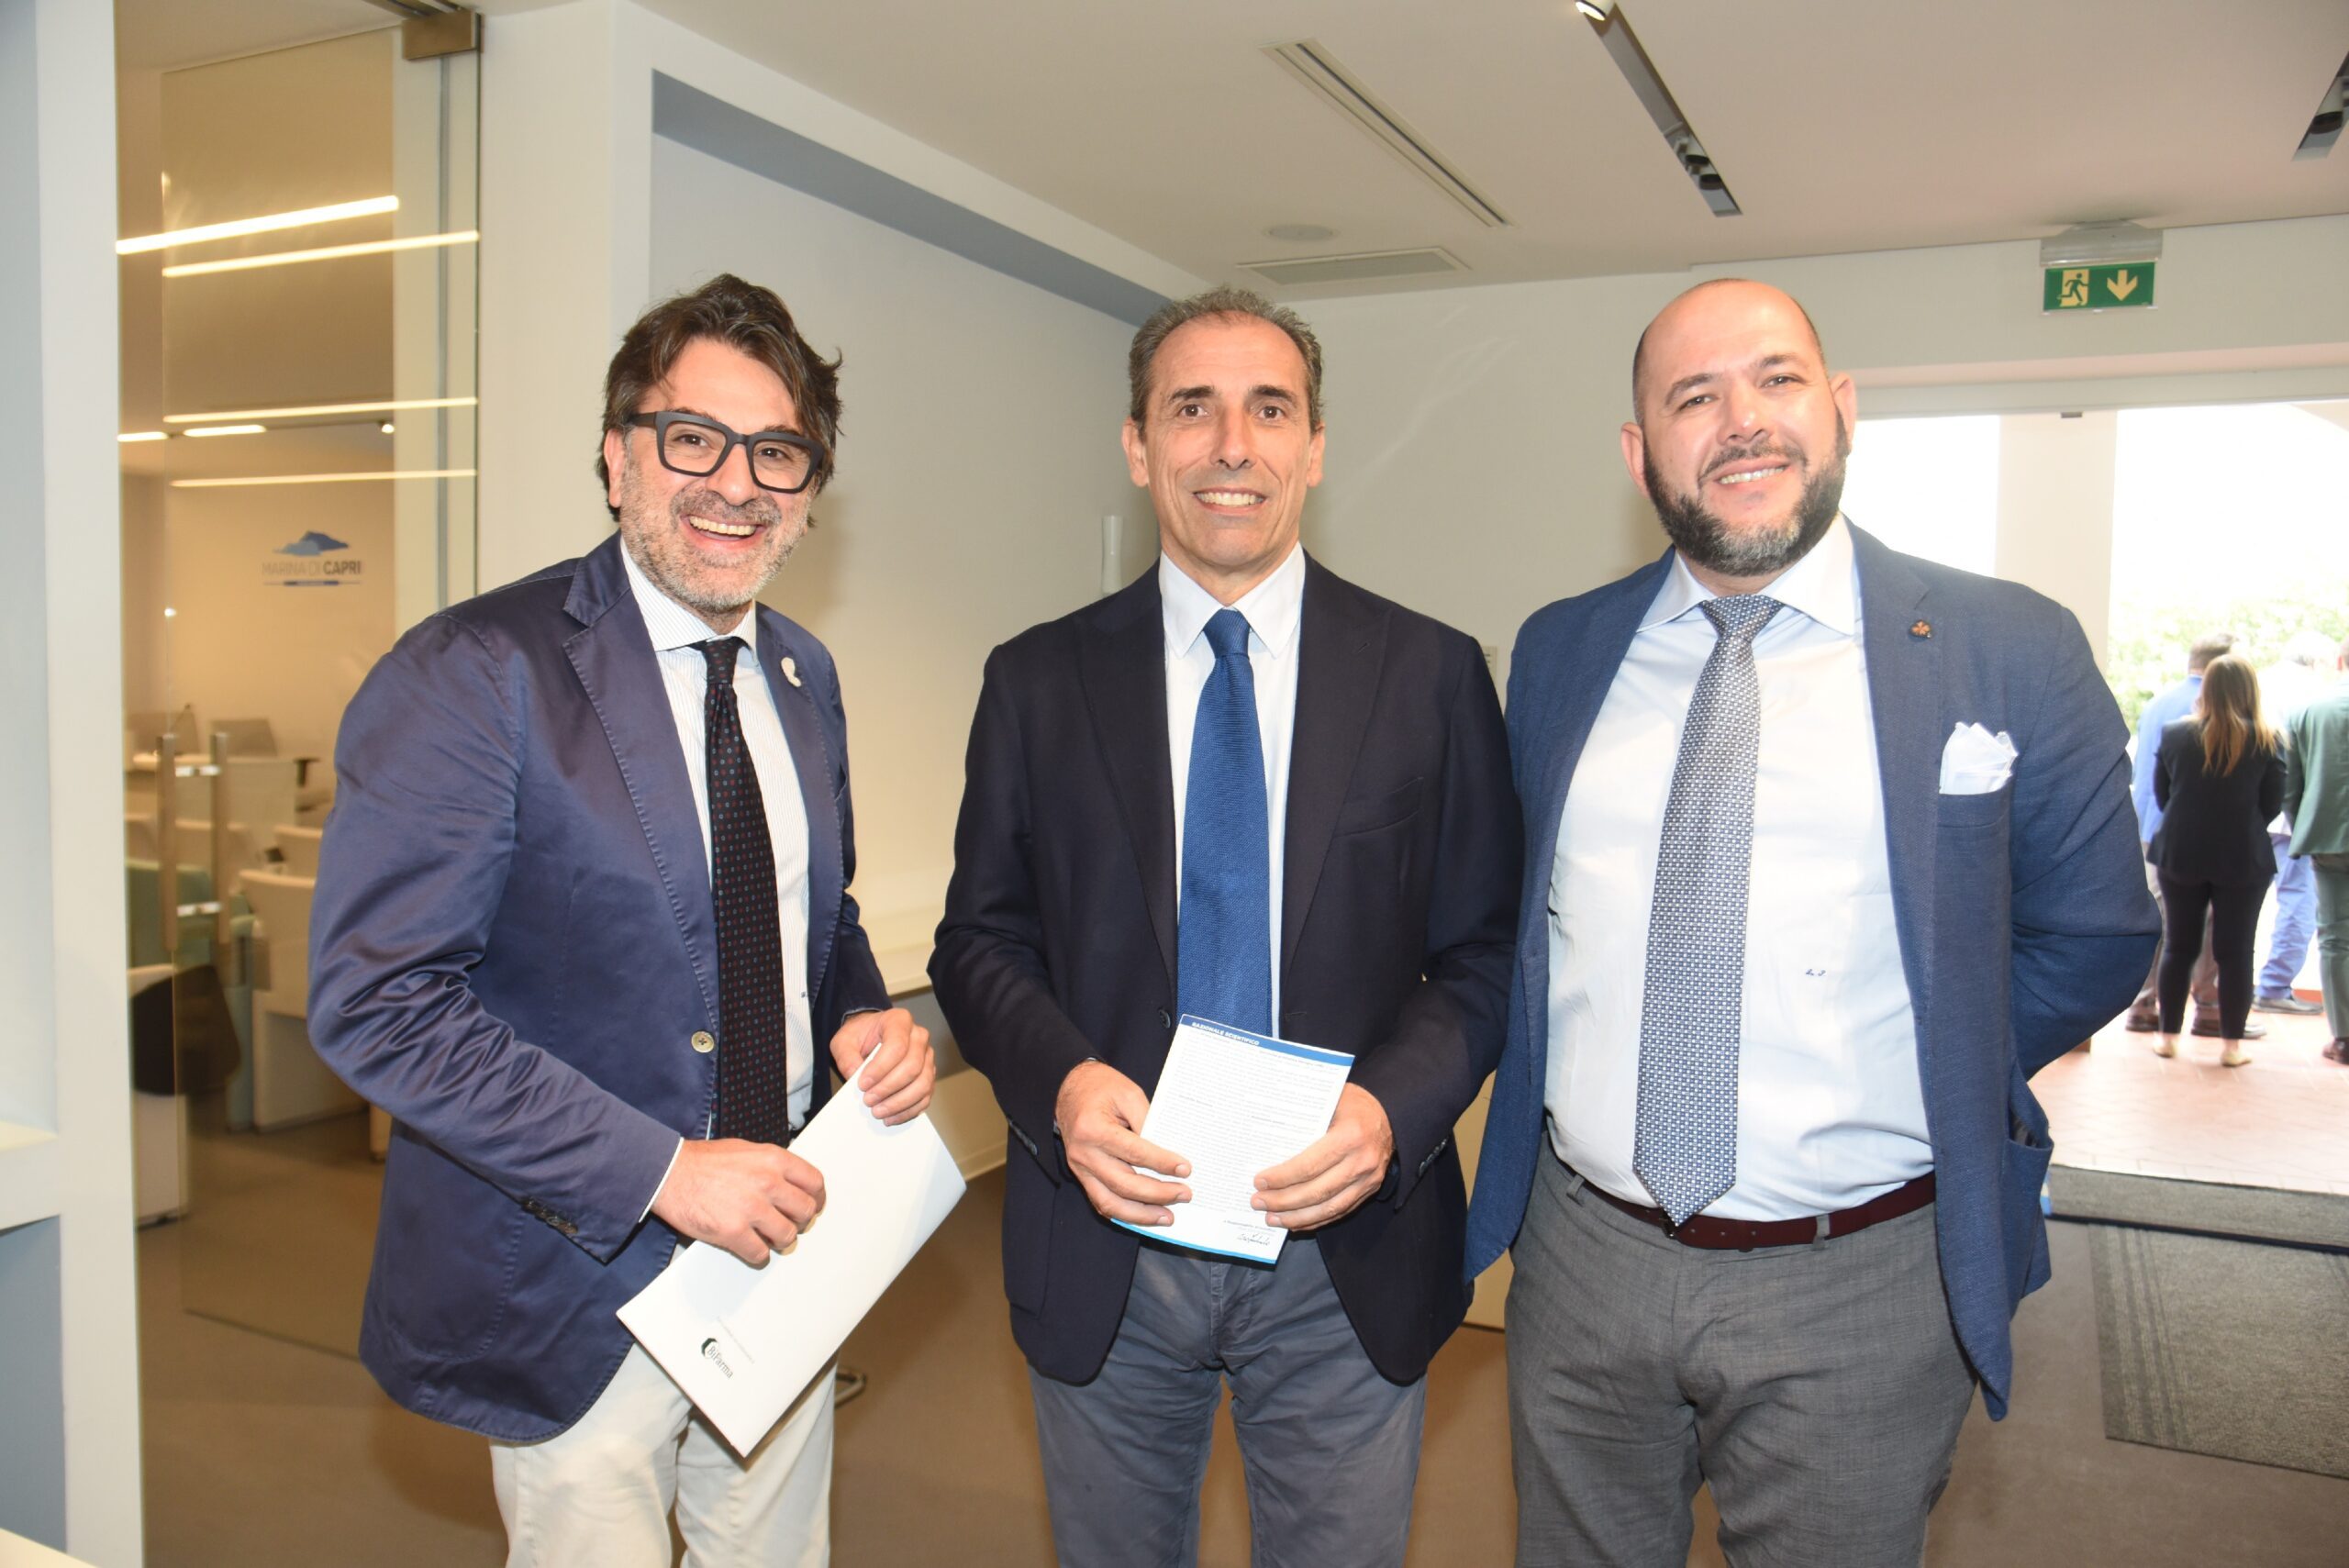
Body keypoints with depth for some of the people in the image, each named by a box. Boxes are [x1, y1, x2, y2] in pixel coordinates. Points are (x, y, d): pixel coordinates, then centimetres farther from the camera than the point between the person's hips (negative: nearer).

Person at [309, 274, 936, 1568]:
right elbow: (372, 1001, -20)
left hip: (779, 1254, 6)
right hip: (579, 1285, -6)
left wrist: (865, 1017, -5)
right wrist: (659, 1169, -23)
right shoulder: (474, 673, -16)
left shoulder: (804, 677, 6)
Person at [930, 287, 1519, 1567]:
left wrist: (1394, 1105, -18)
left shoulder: (1431, 674, -1)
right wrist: (1059, 1082, -15)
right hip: (1104, 1247, 1)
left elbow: (1487, 950, 0)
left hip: (1350, 1249, 0)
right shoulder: (1037, 681, 1)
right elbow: (979, 938, 3)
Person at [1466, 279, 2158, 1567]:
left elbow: (2093, 935, 3)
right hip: (1582, 1258, 3)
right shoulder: (1560, 653, 4)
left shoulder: (2011, 654, -6)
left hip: (1858, 1286, -2)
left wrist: (1934, 1090, -2)